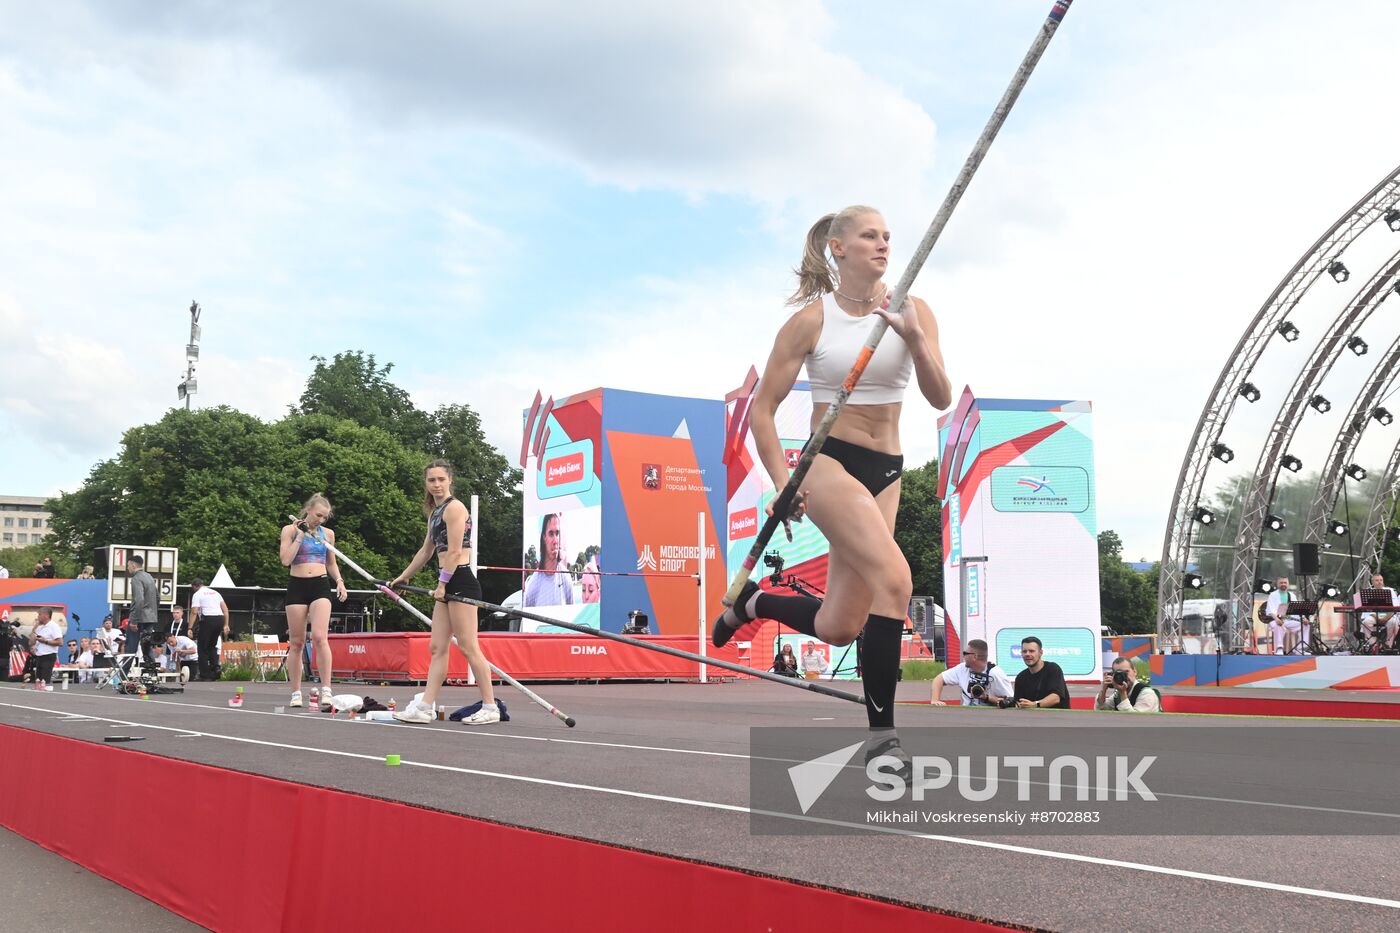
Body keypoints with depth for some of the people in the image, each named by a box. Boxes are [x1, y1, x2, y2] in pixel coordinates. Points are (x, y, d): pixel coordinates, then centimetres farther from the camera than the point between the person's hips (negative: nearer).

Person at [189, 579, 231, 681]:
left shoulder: (197, 594, 4)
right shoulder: (215, 592, 21)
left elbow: (194, 612, -8)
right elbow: (225, 609, 14)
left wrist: (190, 628, -9)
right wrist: (226, 625, 15)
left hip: (207, 619, -5)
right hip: (220, 619, 6)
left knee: (203, 648, 4)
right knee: (212, 645, 21)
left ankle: (204, 675, 3)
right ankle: (215, 665, -1)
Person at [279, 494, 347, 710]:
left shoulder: (327, 533, 12)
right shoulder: (290, 530, 3)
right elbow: (286, 560, -8)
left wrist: (339, 581, 6)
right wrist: (300, 535, -7)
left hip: (320, 586, 1)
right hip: (297, 586, -1)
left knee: (319, 636, -17)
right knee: (296, 642, 3)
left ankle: (326, 690, -20)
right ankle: (296, 693, 11)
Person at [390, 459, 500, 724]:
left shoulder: (454, 507, -8)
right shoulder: (434, 512, 21)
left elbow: (454, 551, -13)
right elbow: (427, 551, 31)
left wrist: (442, 584, -12)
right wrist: (404, 576, 38)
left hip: (460, 581, -10)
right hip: (448, 586, 10)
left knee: (469, 647, -9)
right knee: (437, 648, 6)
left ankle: (490, 708, -5)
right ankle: (425, 707, 6)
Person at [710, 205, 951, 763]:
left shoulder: (913, 312, 3)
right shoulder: (811, 320, -5)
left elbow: (940, 399, -6)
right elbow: (762, 409, -1)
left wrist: (914, 338, -22)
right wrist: (782, 481, -13)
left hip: (886, 471, 5)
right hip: (829, 462, -5)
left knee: (837, 628, 5)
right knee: (894, 578, -27)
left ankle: (753, 601, 35)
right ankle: (881, 732, -20)